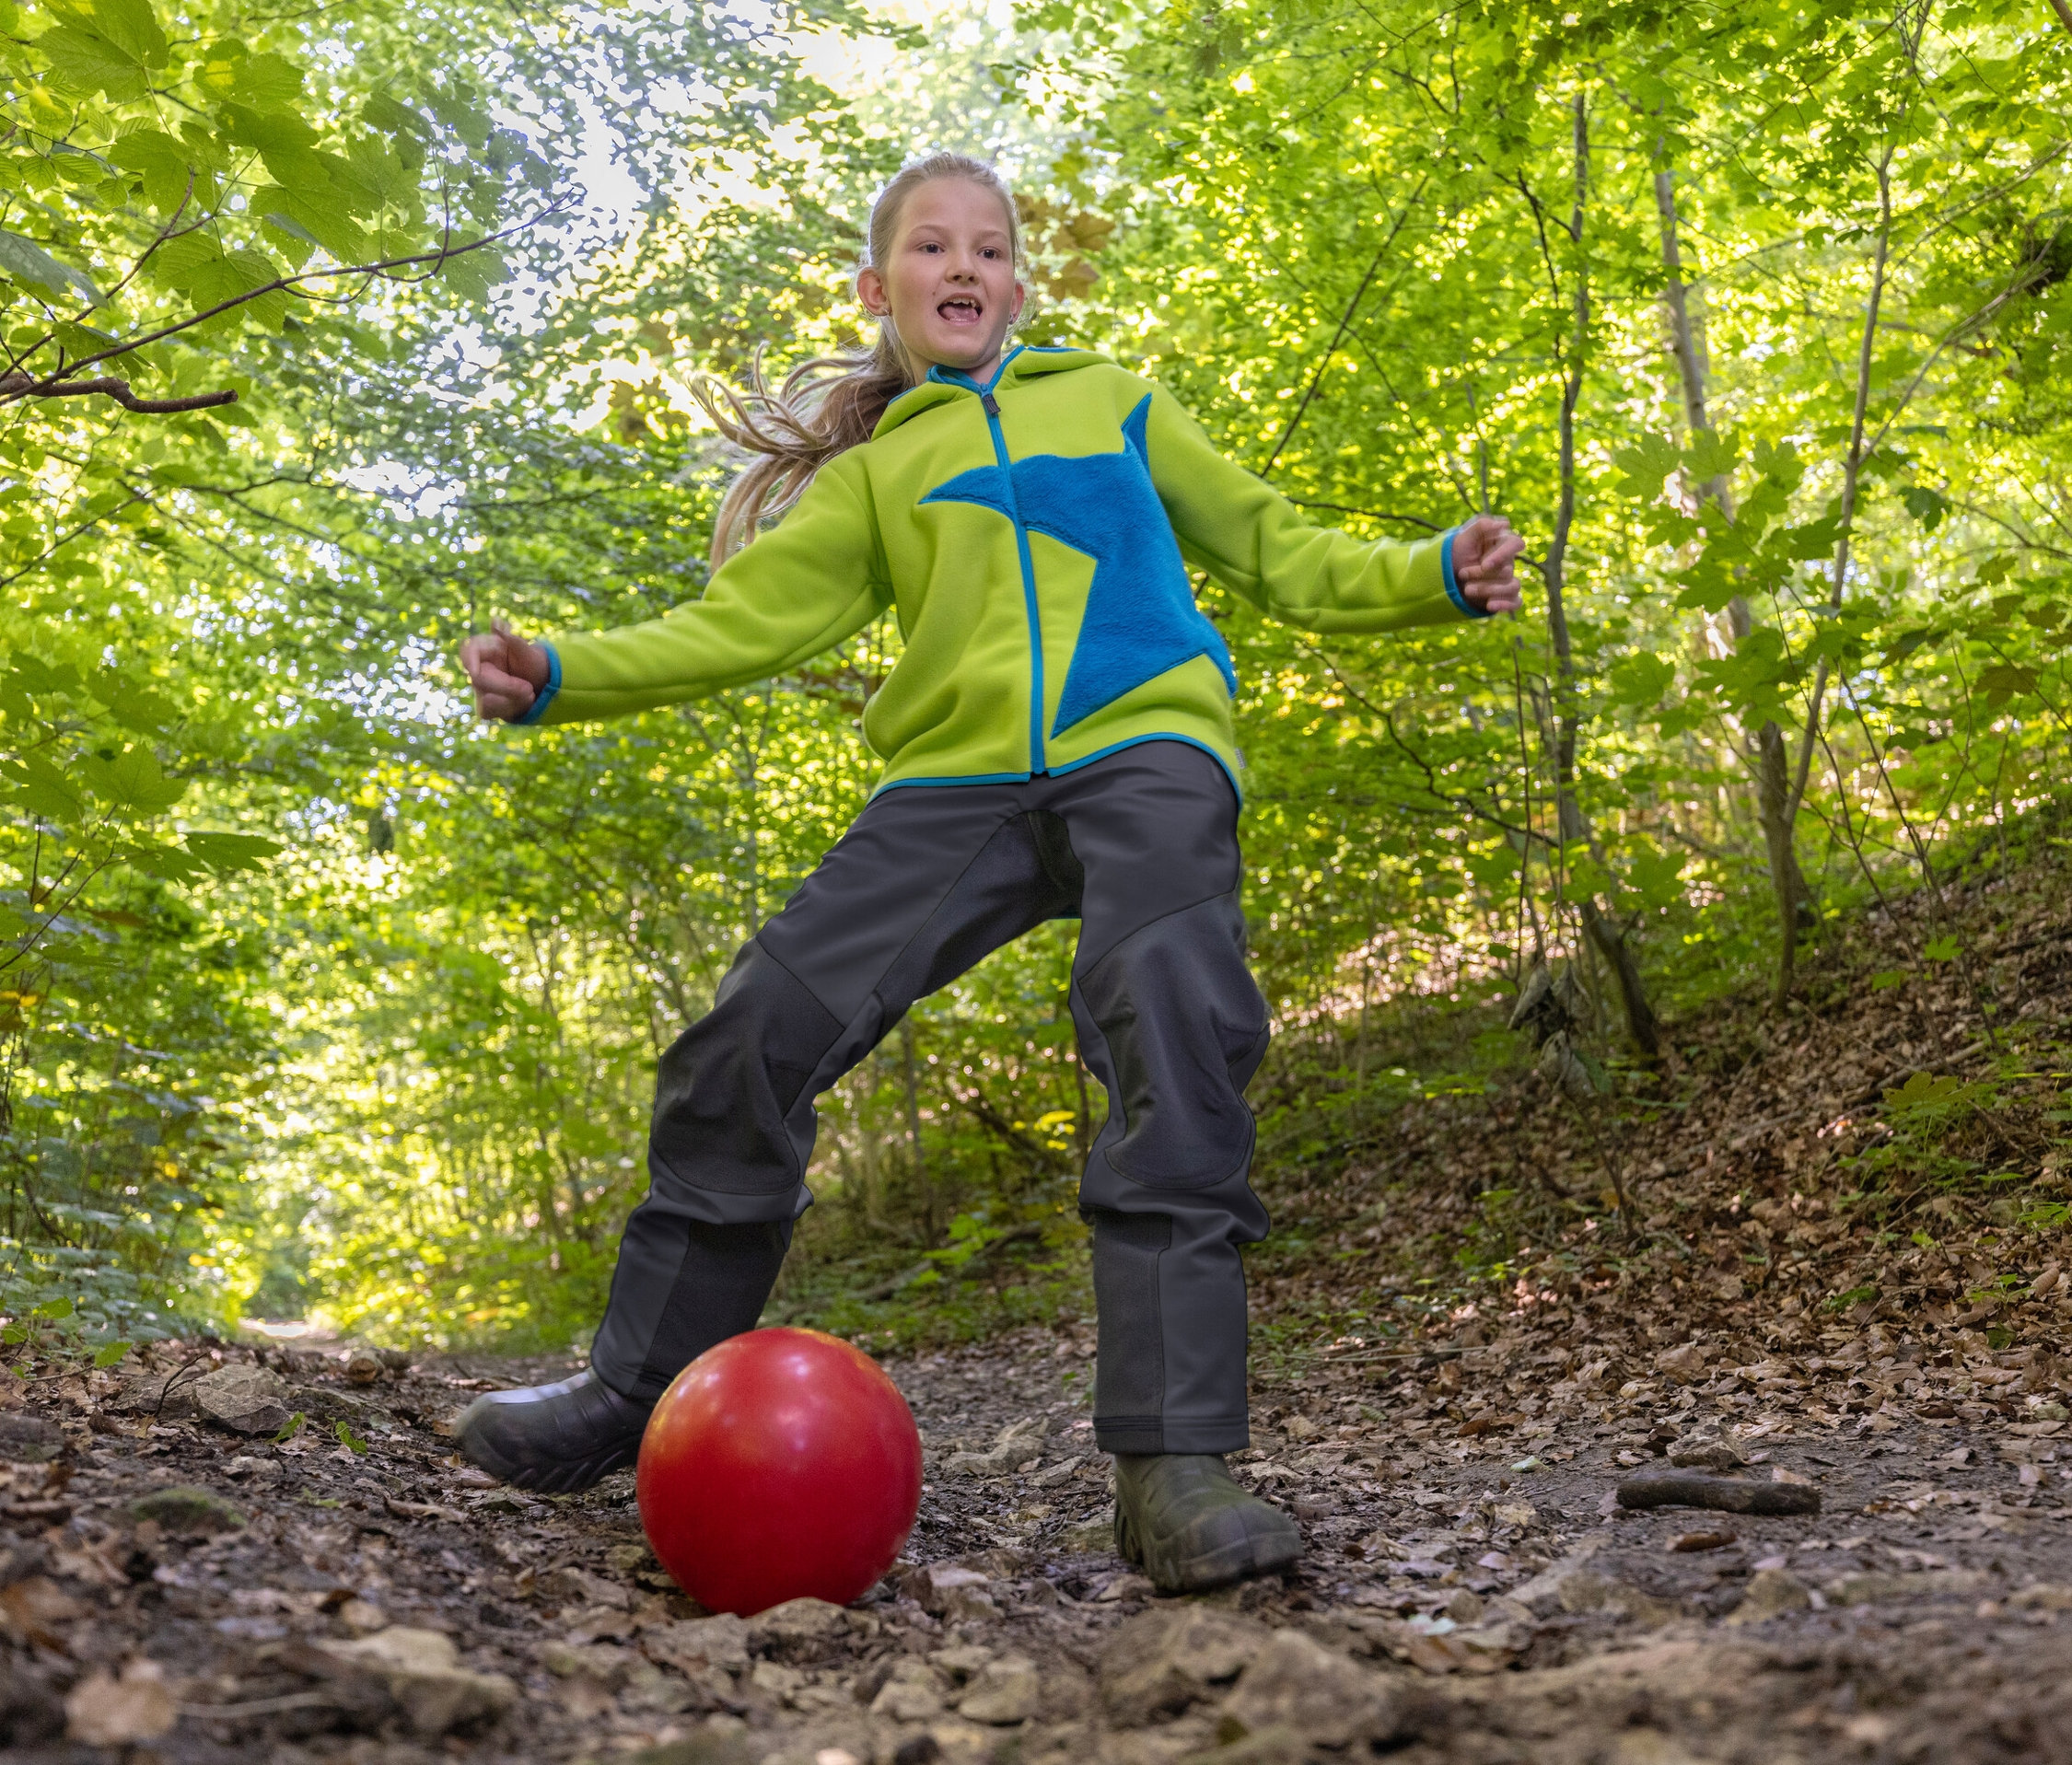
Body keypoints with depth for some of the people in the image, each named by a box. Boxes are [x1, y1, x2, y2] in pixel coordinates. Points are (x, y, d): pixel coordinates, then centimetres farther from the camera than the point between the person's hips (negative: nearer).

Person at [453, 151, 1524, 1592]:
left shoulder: (1111, 401, 24)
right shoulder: (875, 470, 23)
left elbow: (1276, 551, 23)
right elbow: (749, 617, 10)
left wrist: (1438, 576, 8)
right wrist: (562, 676, -4)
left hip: (1142, 751, -1)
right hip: (962, 780, 2)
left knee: (1176, 1031, -28)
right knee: (759, 1030, -11)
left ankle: (1174, 1459, -25)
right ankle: (643, 1387, 8)